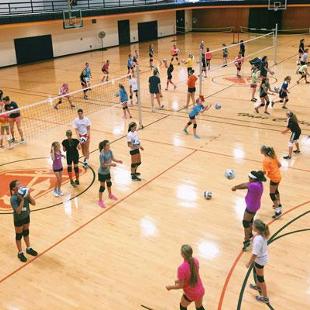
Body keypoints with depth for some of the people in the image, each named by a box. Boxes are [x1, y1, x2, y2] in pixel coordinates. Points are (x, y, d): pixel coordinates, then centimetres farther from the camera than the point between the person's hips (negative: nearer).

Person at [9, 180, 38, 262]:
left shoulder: (24, 193, -9)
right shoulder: (13, 198, -26)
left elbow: (33, 203, -9)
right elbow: (18, 211, -31)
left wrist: (29, 195, -21)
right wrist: (22, 200, -37)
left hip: (26, 216, 6)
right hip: (18, 219, -6)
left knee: (26, 232, 22)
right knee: (19, 235, 11)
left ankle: (28, 249, 41)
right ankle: (20, 253, 27)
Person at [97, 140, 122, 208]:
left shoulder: (109, 151, -9)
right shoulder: (102, 154, -30)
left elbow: (113, 158, 0)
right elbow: (102, 165, -27)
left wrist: (118, 161, -19)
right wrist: (111, 164, -37)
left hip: (107, 171, 8)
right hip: (102, 173, -8)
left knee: (109, 183, 27)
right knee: (102, 186, 2)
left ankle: (110, 195, 52)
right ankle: (100, 201, 19)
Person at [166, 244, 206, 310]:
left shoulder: (182, 268, -32)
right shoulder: (195, 261, -13)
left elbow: (181, 286, -21)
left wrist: (170, 287, -4)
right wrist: (181, 280, 15)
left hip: (191, 294, -5)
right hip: (201, 290, 5)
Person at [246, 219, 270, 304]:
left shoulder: (258, 239, -37)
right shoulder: (263, 234, -11)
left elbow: (255, 254, -30)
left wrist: (249, 263, -16)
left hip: (260, 259, -9)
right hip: (263, 256, 9)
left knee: (260, 278, 11)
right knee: (255, 271, 32)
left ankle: (265, 298, 27)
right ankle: (258, 286, 57)